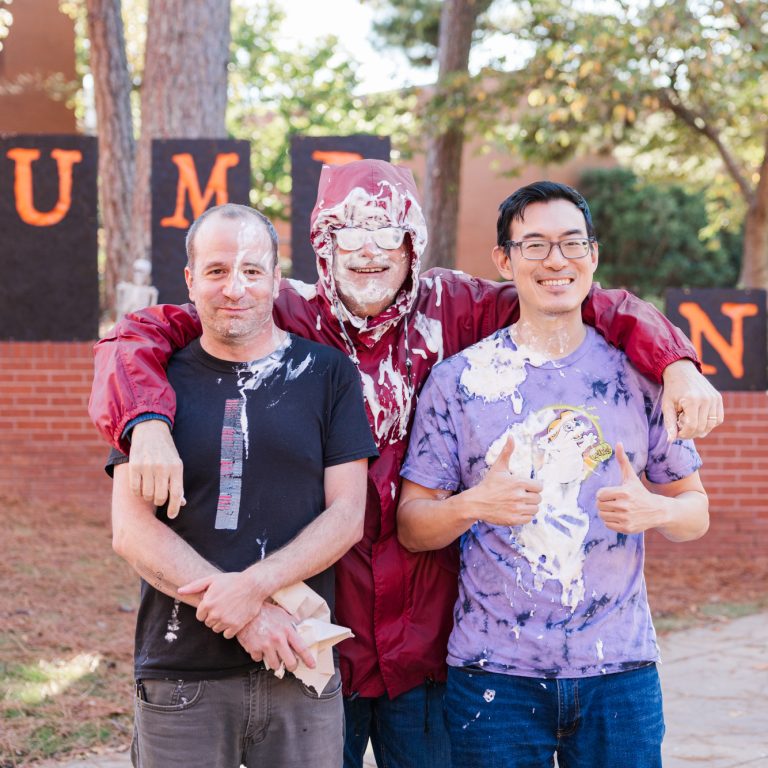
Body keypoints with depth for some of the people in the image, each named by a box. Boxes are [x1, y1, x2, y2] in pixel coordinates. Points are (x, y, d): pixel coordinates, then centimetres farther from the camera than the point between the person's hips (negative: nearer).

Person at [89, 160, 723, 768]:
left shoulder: (448, 309, 0)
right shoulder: (286, 319, -6)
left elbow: (579, 304, 4)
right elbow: (139, 337, -10)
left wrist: (675, 364, -12)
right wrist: (148, 423, -30)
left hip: (425, 649, 2)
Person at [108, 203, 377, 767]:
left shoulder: (327, 373, 5)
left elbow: (347, 516, 0)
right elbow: (132, 529, -3)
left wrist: (255, 584, -15)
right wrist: (245, 614, -13)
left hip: (302, 667, 0)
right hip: (181, 673, 0)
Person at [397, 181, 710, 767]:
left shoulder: (639, 373, 4)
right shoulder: (459, 378, 0)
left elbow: (695, 511, 8)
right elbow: (411, 526, 0)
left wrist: (654, 509, -13)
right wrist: (474, 505, -19)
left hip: (619, 669, 1)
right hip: (494, 673, -1)